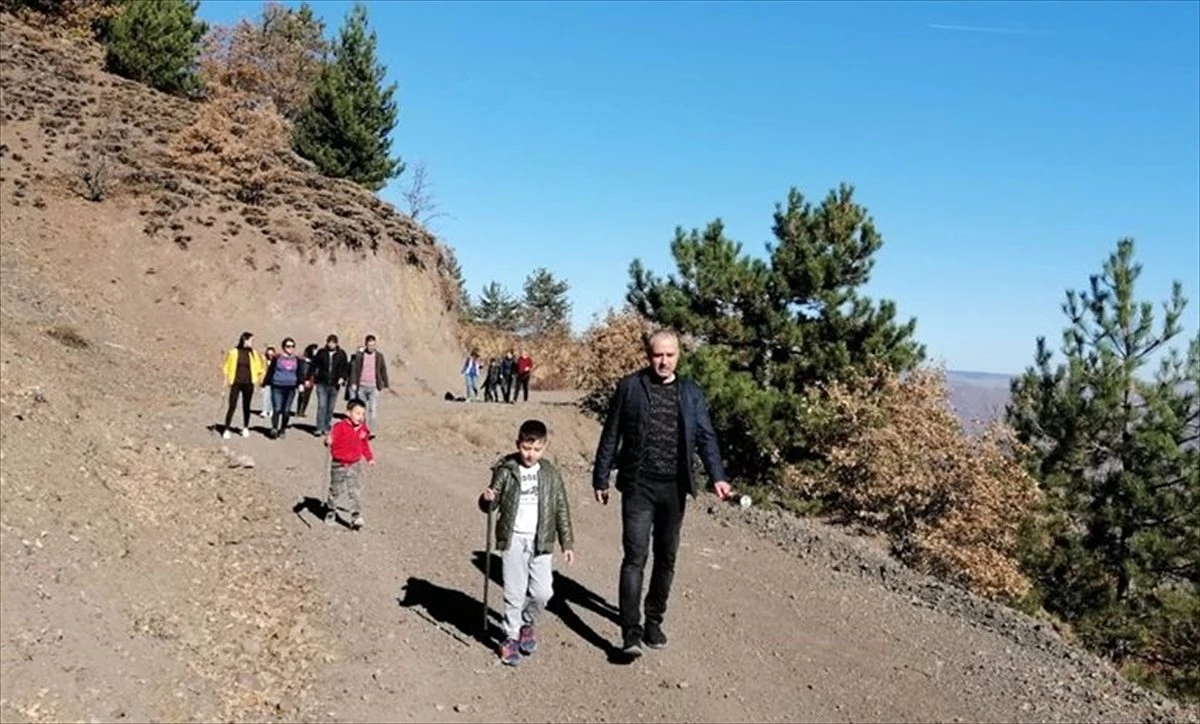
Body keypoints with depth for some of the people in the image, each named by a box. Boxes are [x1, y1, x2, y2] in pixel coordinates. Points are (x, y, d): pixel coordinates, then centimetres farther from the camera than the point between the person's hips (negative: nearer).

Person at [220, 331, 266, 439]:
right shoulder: (233, 352, -3)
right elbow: (227, 367, 5)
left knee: (246, 406, 9)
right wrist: (227, 380, 1)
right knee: (232, 406, -6)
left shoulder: (253, 353, 4)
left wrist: (257, 379, 8)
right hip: (236, 383, -2)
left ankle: (245, 428, 23)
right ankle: (226, 430, 0)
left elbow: (259, 365, 15)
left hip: (248, 384, 2)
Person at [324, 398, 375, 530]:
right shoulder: (340, 427, -17)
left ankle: (356, 518, -4)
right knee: (335, 490, 15)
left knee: (355, 491, -6)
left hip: (355, 465, 2)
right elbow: (333, 436, -33)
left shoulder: (363, 429, 0)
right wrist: (329, 441, -55)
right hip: (339, 465, -2)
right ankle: (330, 511, 38)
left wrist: (370, 458, 17)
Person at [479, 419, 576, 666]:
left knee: (542, 592, -1)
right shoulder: (505, 470, -4)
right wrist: (487, 499, -24)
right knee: (514, 593, 3)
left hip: (541, 542, 2)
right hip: (513, 540, -2)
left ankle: (527, 623, 27)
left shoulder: (551, 474, 2)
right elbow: (491, 506, 0)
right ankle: (511, 636, 22)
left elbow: (562, 509, 8)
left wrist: (567, 543, 7)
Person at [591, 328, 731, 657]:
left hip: (674, 488, 3)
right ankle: (631, 630, -3)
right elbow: (611, 435, 3)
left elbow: (706, 437, 4)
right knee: (635, 557, -8)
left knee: (666, 558, 12)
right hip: (638, 485, -3)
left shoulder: (691, 393, 7)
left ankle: (654, 621, 27)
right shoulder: (629, 386, -1)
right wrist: (601, 479, 3)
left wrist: (717, 476, -11)